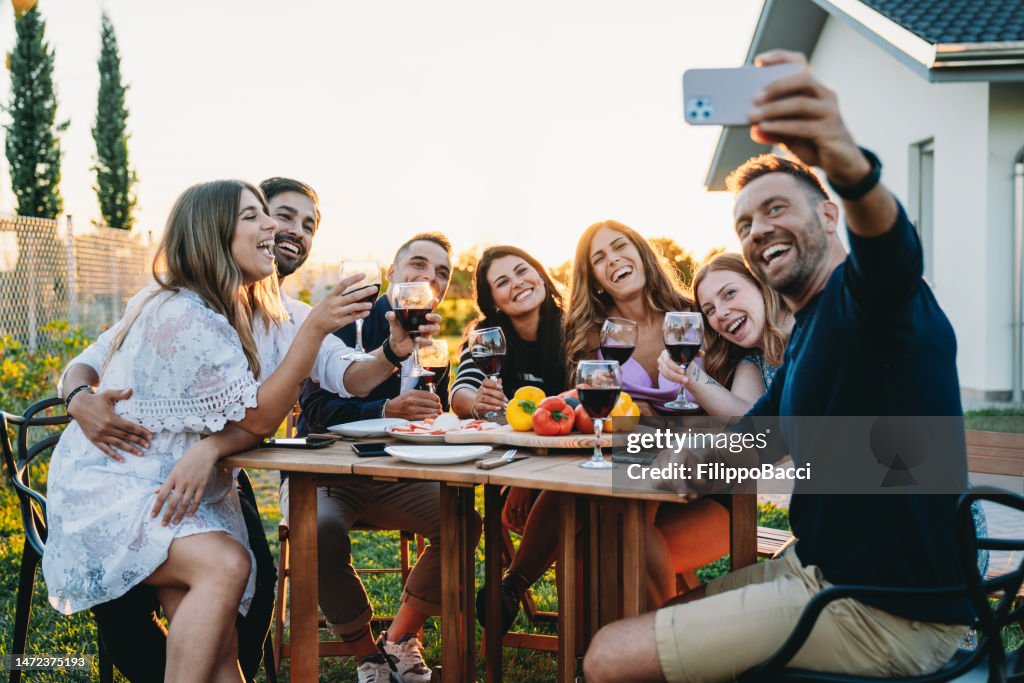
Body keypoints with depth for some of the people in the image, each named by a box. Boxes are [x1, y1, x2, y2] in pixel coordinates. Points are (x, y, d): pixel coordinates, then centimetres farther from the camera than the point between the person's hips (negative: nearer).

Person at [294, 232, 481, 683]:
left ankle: (399, 639, 1)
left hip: (390, 479, 5)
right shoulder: (349, 322, -8)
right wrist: (388, 410, -35)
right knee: (322, 529, -36)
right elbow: (316, 408, -20)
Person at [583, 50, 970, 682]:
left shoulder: (861, 296, -13)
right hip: (821, 572, 9)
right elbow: (755, 436, 22)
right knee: (641, 616, 20)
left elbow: (890, 251, -37)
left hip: (888, 616, -9)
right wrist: (703, 456, -2)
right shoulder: (805, 337, 16)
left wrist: (850, 167, -60)